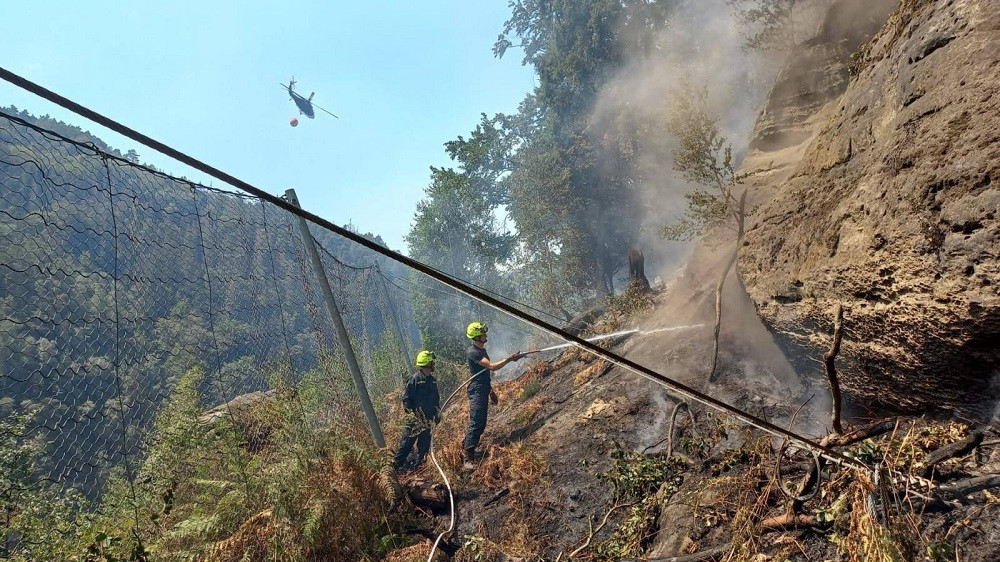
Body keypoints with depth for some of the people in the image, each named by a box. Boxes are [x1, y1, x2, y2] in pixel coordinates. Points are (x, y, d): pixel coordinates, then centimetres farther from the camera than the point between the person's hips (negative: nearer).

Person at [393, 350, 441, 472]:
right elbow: (406, 399, -12)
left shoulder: (432, 379, 10)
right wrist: (411, 414, -17)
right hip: (415, 419, -7)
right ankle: (397, 465, 9)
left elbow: (436, 398, 21)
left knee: (424, 443, 10)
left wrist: (437, 412, 14)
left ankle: (418, 465, 21)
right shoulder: (414, 379, -13)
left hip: (427, 419, 7)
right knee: (407, 442, -1)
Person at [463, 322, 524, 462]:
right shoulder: (473, 353, -17)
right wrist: (510, 359, -25)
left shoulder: (482, 350, 15)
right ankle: (469, 454, -4)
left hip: (483, 391, 10)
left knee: (481, 423, 13)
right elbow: (492, 366, -25)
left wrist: (491, 392, 24)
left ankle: (467, 445, 22)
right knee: (476, 423, -8)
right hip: (477, 391, -10)